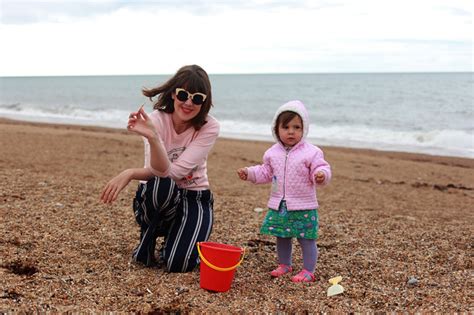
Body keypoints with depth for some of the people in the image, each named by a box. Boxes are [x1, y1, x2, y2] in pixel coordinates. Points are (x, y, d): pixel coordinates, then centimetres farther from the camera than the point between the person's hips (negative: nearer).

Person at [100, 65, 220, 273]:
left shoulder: (209, 127, -15)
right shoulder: (156, 120, -17)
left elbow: (175, 171, -24)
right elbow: (161, 171, -31)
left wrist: (131, 173, -30)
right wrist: (152, 137, -49)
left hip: (194, 198, 0)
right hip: (157, 198, 1)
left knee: (178, 264, -23)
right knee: (161, 185, -37)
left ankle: (185, 239, 14)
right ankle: (149, 237, -6)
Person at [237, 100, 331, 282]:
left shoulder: (311, 153, -11)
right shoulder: (272, 153, 4)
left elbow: (322, 169, -13)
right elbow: (266, 173, 15)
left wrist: (321, 175, -35)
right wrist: (249, 173, 4)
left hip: (303, 207, -5)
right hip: (278, 206, 5)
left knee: (306, 239, 1)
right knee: (282, 237, 17)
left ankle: (308, 271, 14)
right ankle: (284, 264, 34)